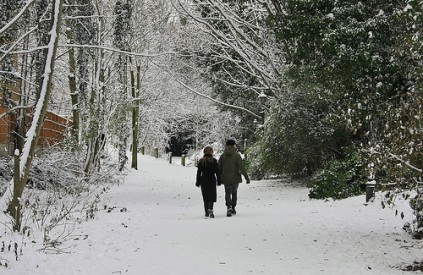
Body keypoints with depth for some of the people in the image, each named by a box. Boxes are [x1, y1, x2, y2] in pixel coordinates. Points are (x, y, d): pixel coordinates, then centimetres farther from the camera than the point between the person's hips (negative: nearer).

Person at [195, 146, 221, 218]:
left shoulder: (201, 161, 2)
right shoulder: (214, 160, -4)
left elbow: (199, 172, 5)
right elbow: (217, 171, -4)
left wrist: (198, 182, 11)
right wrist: (219, 180, 4)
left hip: (203, 180, 3)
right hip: (212, 180, -3)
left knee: (205, 196, 12)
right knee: (212, 196, 0)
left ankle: (207, 212, 15)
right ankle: (210, 209, -24)